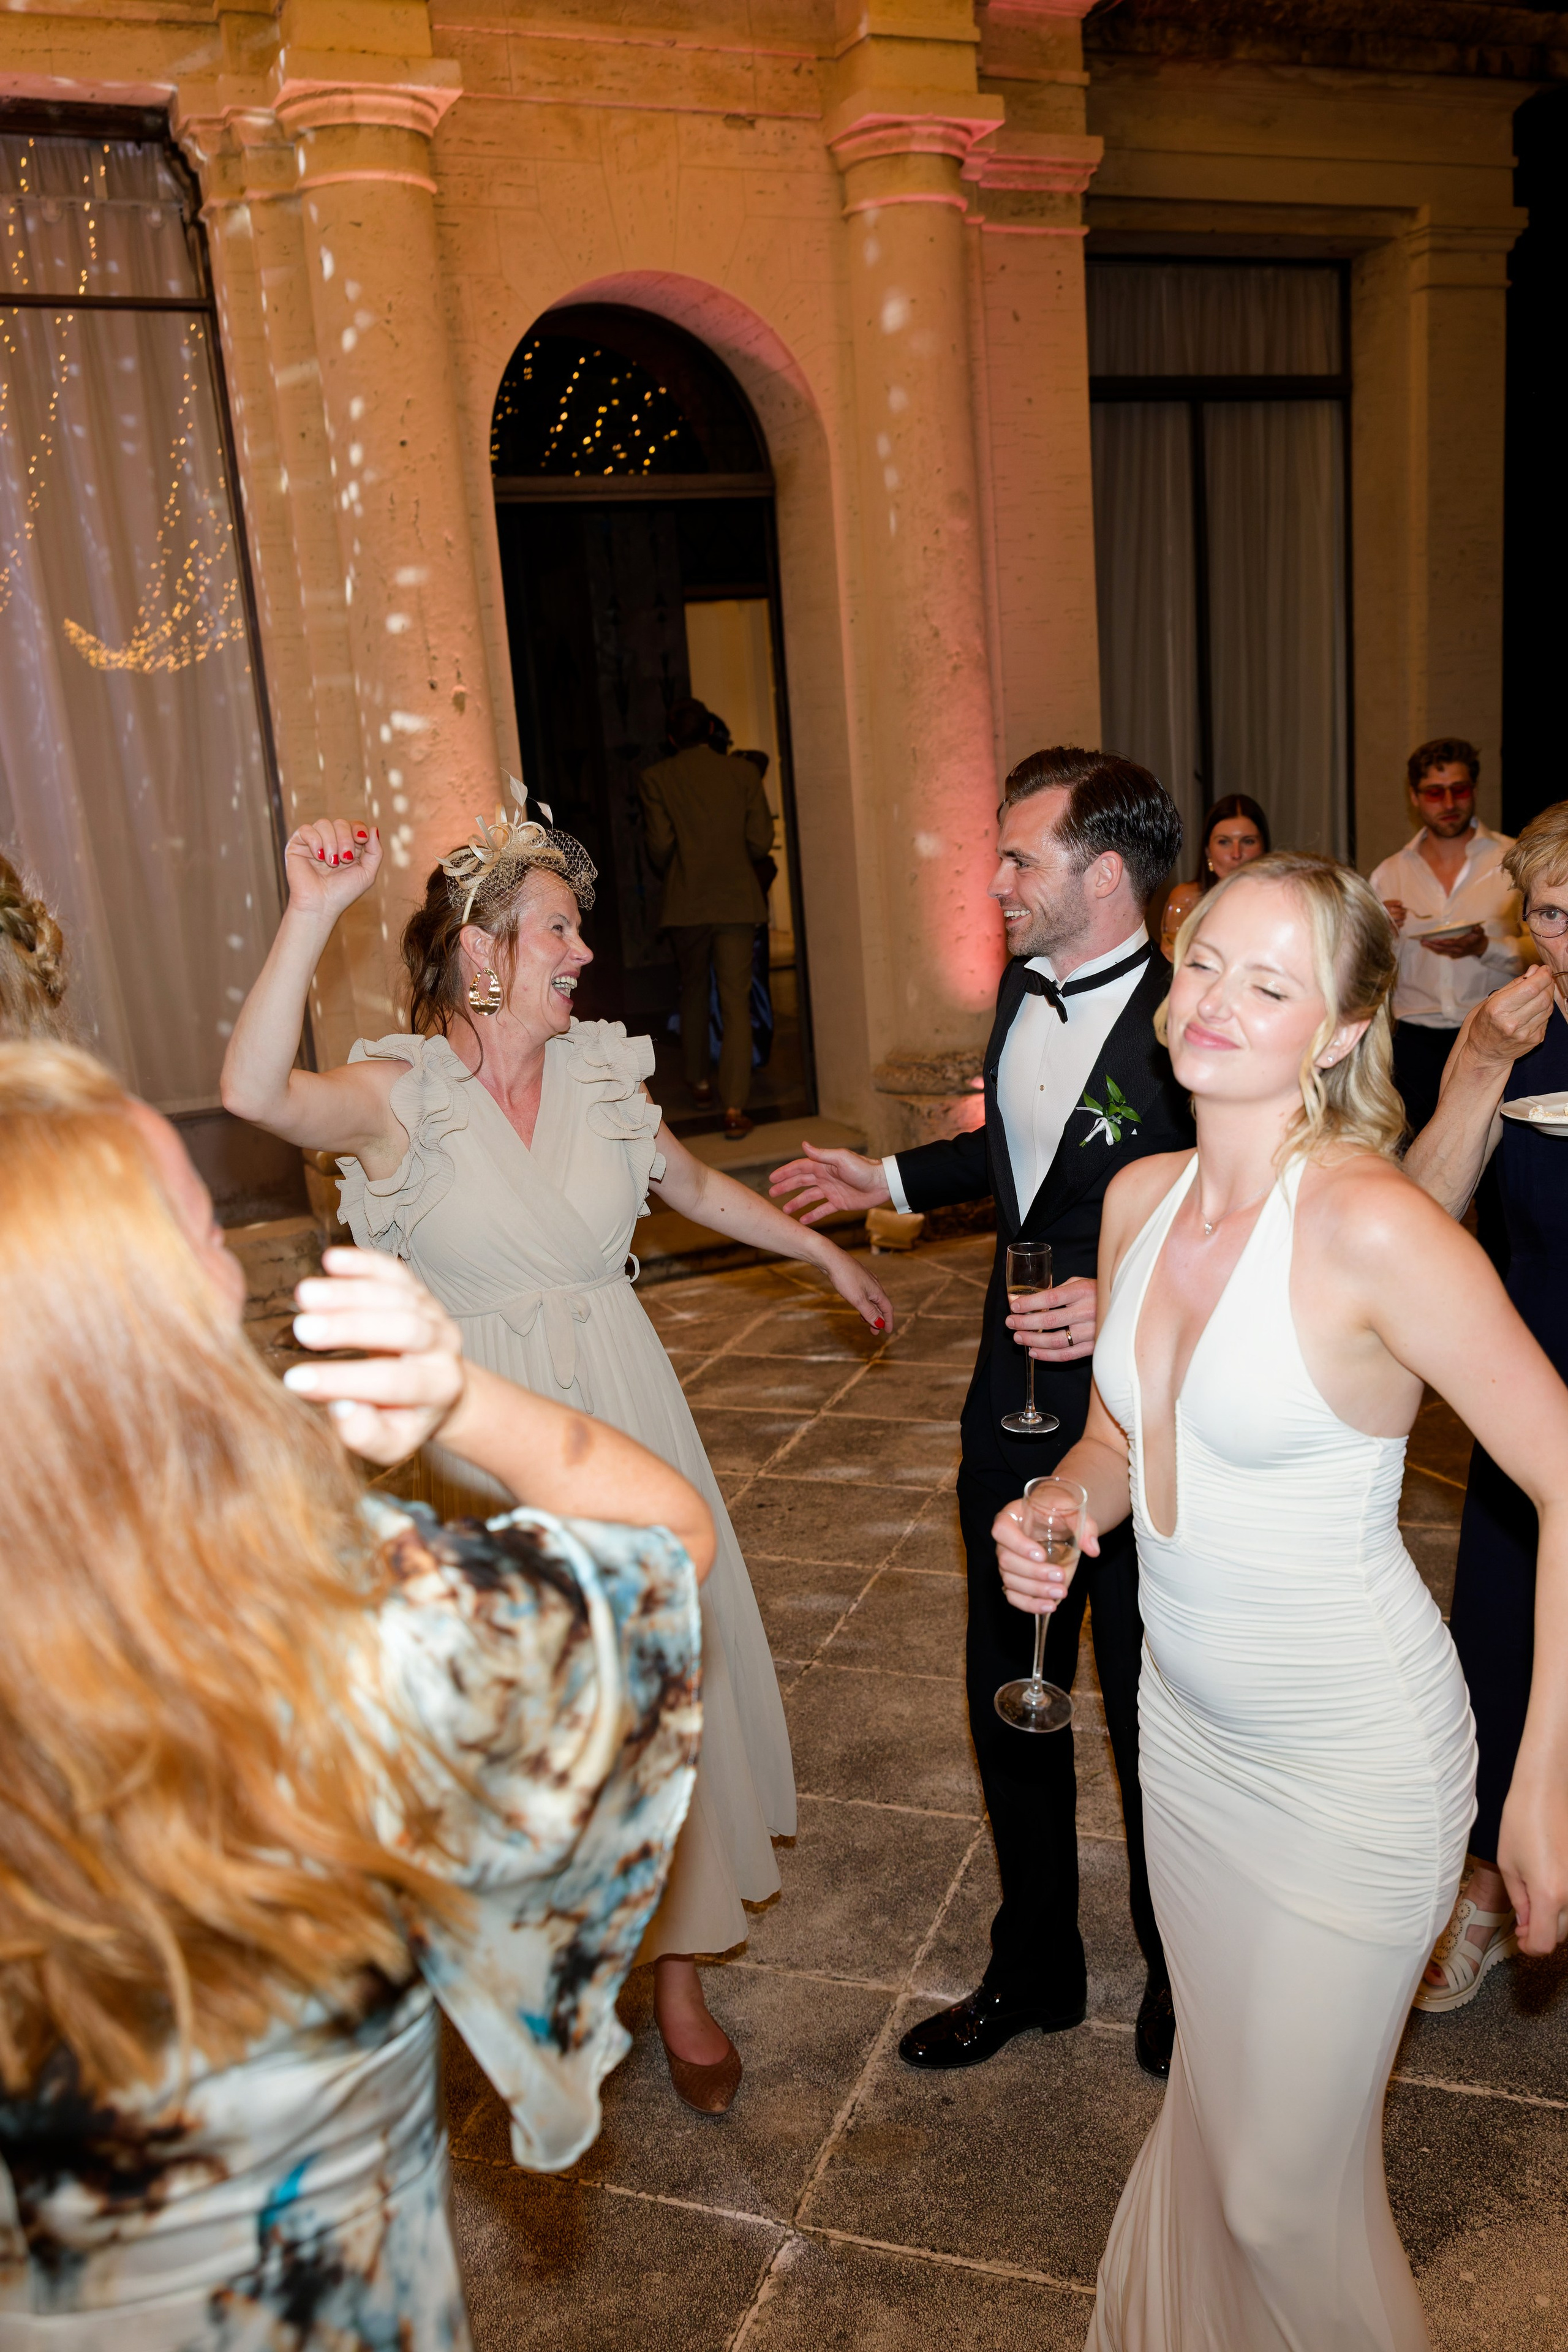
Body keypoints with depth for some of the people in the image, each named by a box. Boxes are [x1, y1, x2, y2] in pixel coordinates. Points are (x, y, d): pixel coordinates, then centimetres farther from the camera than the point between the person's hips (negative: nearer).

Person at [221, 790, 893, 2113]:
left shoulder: (602, 1075, -2)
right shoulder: (398, 1096, -14)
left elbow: (698, 1186, 14)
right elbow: (254, 1093, -34)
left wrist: (827, 1254, 19)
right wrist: (313, 913, -39)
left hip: (623, 1412, 3)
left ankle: (676, 1964, 29)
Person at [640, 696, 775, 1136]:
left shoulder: (656, 777, -1)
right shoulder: (743, 772, 1)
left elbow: (660, 843, -8)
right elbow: (760, 841, -3)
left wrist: (672, 874, 13)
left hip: (685, 902, 0)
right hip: (736, 900, 0)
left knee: (693, 991, 20)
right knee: (736, 1000, -1)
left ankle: (700, 1084, 30)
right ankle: (734, 1107, -10)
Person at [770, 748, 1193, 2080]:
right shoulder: (1023, 989, 2)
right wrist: (892, 1181, 21)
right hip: (1015, 1416, 7)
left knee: (1152, 1722, 14)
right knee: (1010, 1704, 19)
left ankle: (1180, 1988, 41)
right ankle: (1036, 1969, 42)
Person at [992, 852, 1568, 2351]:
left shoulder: (1373, 1228, -25)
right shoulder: (1141, 1199, -3)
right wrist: (1062, 1508, -10)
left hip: (1351, 1763, -6)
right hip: (1187, 1725, 6)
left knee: (1288, 2181, 11)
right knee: (1214, 2103, 26)